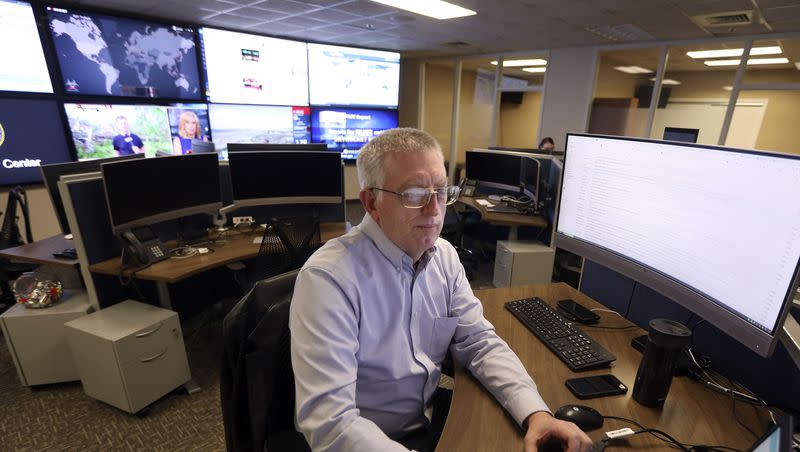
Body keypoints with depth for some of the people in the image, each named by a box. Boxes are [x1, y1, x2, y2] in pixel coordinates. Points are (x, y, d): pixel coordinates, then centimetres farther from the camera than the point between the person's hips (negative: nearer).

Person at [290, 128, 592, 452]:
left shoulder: (445, 256, -2)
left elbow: (480, 343, -1)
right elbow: (329, 421, -27)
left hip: (429, 423, 5)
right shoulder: (327, 278, -25)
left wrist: (535, 412, -15)